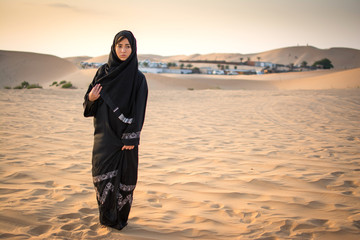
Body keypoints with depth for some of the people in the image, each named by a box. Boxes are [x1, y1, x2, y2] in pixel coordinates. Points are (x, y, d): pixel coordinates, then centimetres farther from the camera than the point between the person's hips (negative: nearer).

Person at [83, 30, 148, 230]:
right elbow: (90, 104, 11)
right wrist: (91, 98, -13)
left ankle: (120, 217, 17)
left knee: (124, 176, 2)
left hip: (125, 134, -2)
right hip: (104, 133, 2)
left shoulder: (138, 78, -2)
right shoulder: (103, 72, 7)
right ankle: (107, 215, 11)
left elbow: (138, 111, -6)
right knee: (103, 173, -5)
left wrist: (131, 138, -14)